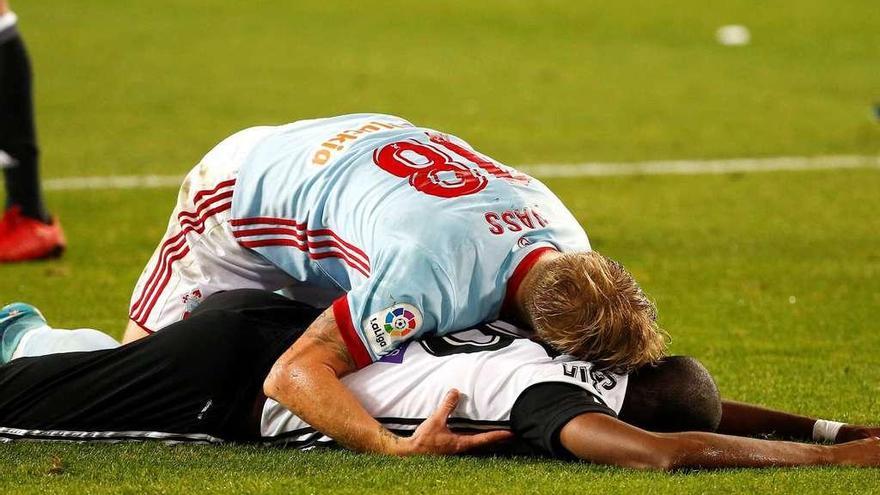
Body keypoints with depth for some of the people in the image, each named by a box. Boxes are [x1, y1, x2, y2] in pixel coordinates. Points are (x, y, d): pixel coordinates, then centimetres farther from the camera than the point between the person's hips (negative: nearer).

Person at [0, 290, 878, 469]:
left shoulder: (585, 366, -3)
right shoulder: (550, 399, -27)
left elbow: (700, 410, 13)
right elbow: (669, 452, -41)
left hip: (265, 327, 7)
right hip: (236, 369, -7)